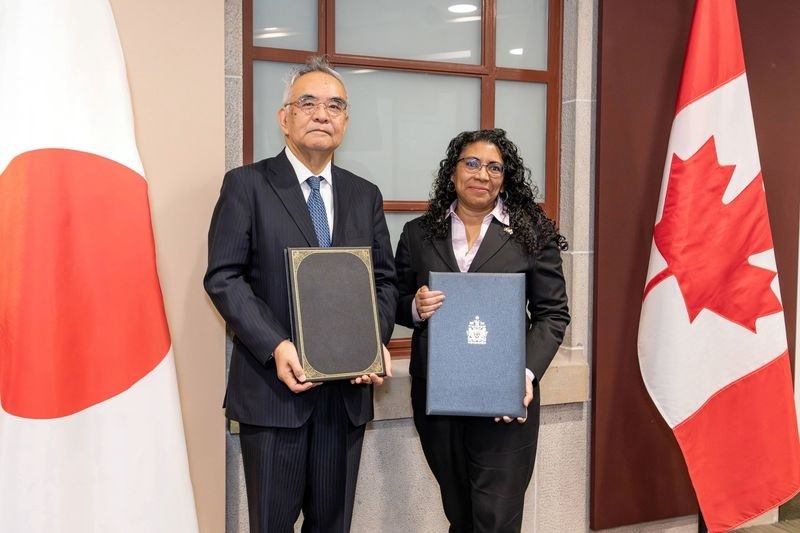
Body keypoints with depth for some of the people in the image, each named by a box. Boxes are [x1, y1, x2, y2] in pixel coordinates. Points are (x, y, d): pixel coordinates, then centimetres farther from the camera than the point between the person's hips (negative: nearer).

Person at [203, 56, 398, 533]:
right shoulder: (246, 185, -2)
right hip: (274, 386, -4)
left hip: (348, 388, 4)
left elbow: (385, 280, 12)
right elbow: (223, 277, -8)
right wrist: (275, 346, -19)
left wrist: (377, 340, -6)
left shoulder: (366, 195, 13)